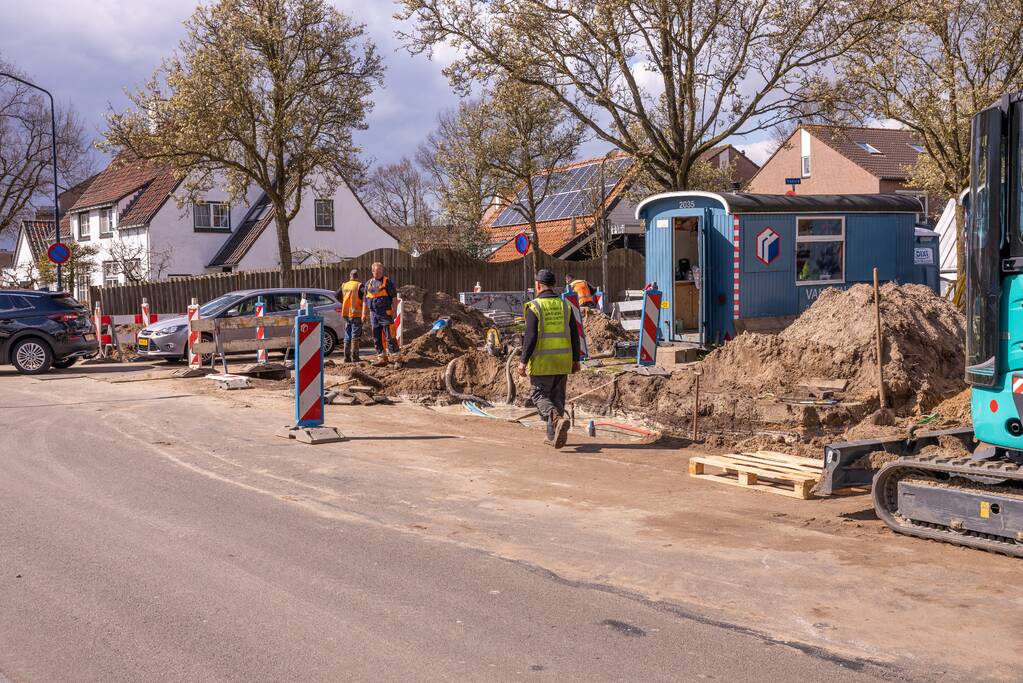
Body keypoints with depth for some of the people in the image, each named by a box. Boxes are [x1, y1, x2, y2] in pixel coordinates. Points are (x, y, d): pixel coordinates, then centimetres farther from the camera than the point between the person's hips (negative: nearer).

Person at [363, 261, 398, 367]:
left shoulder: (387, 282, 0)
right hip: (374, 314, 6)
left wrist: (394, 311, -12)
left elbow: (394, 297, -4)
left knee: (389, 336, -10)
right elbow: (365, 300, 21)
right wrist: (364, 314, 16)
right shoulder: (368, 283, 16)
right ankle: (381, 357, 15)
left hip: (386, 313, -6)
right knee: (376, 337, 8)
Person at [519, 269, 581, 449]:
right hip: (562, 360, 5)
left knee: (540, 396, 3)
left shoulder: (534, 306, -9)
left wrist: (523, 361, -9)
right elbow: (574, 335, 5)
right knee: (557, 396, 13)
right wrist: (575, 359, 12)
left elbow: (530, 336, -14)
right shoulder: (564, 305, 6)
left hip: (542, 361, -5)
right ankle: (553, 436, 15)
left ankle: (557, 420, -23)